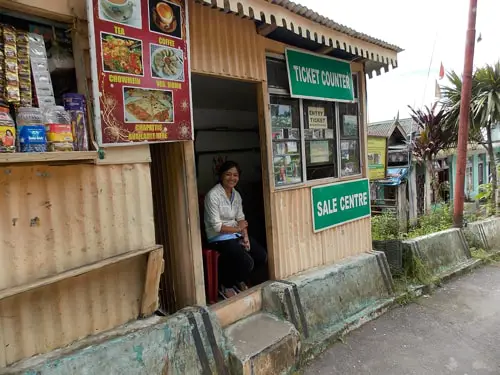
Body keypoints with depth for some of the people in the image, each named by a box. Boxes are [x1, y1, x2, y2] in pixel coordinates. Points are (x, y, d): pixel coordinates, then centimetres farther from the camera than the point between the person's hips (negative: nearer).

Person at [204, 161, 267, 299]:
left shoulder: (236, 195, 8)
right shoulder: (213, 195, -17)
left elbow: (241, 219, 9)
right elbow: (217, 227, -19)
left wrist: (245, 237, -8)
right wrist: (238, 229, -8)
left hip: (237, 235, 8)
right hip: (219, 238, -8)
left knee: (262, 256, -6)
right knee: (247, 262, -23)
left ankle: (239, 280, 20)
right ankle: (226, 285, 7)